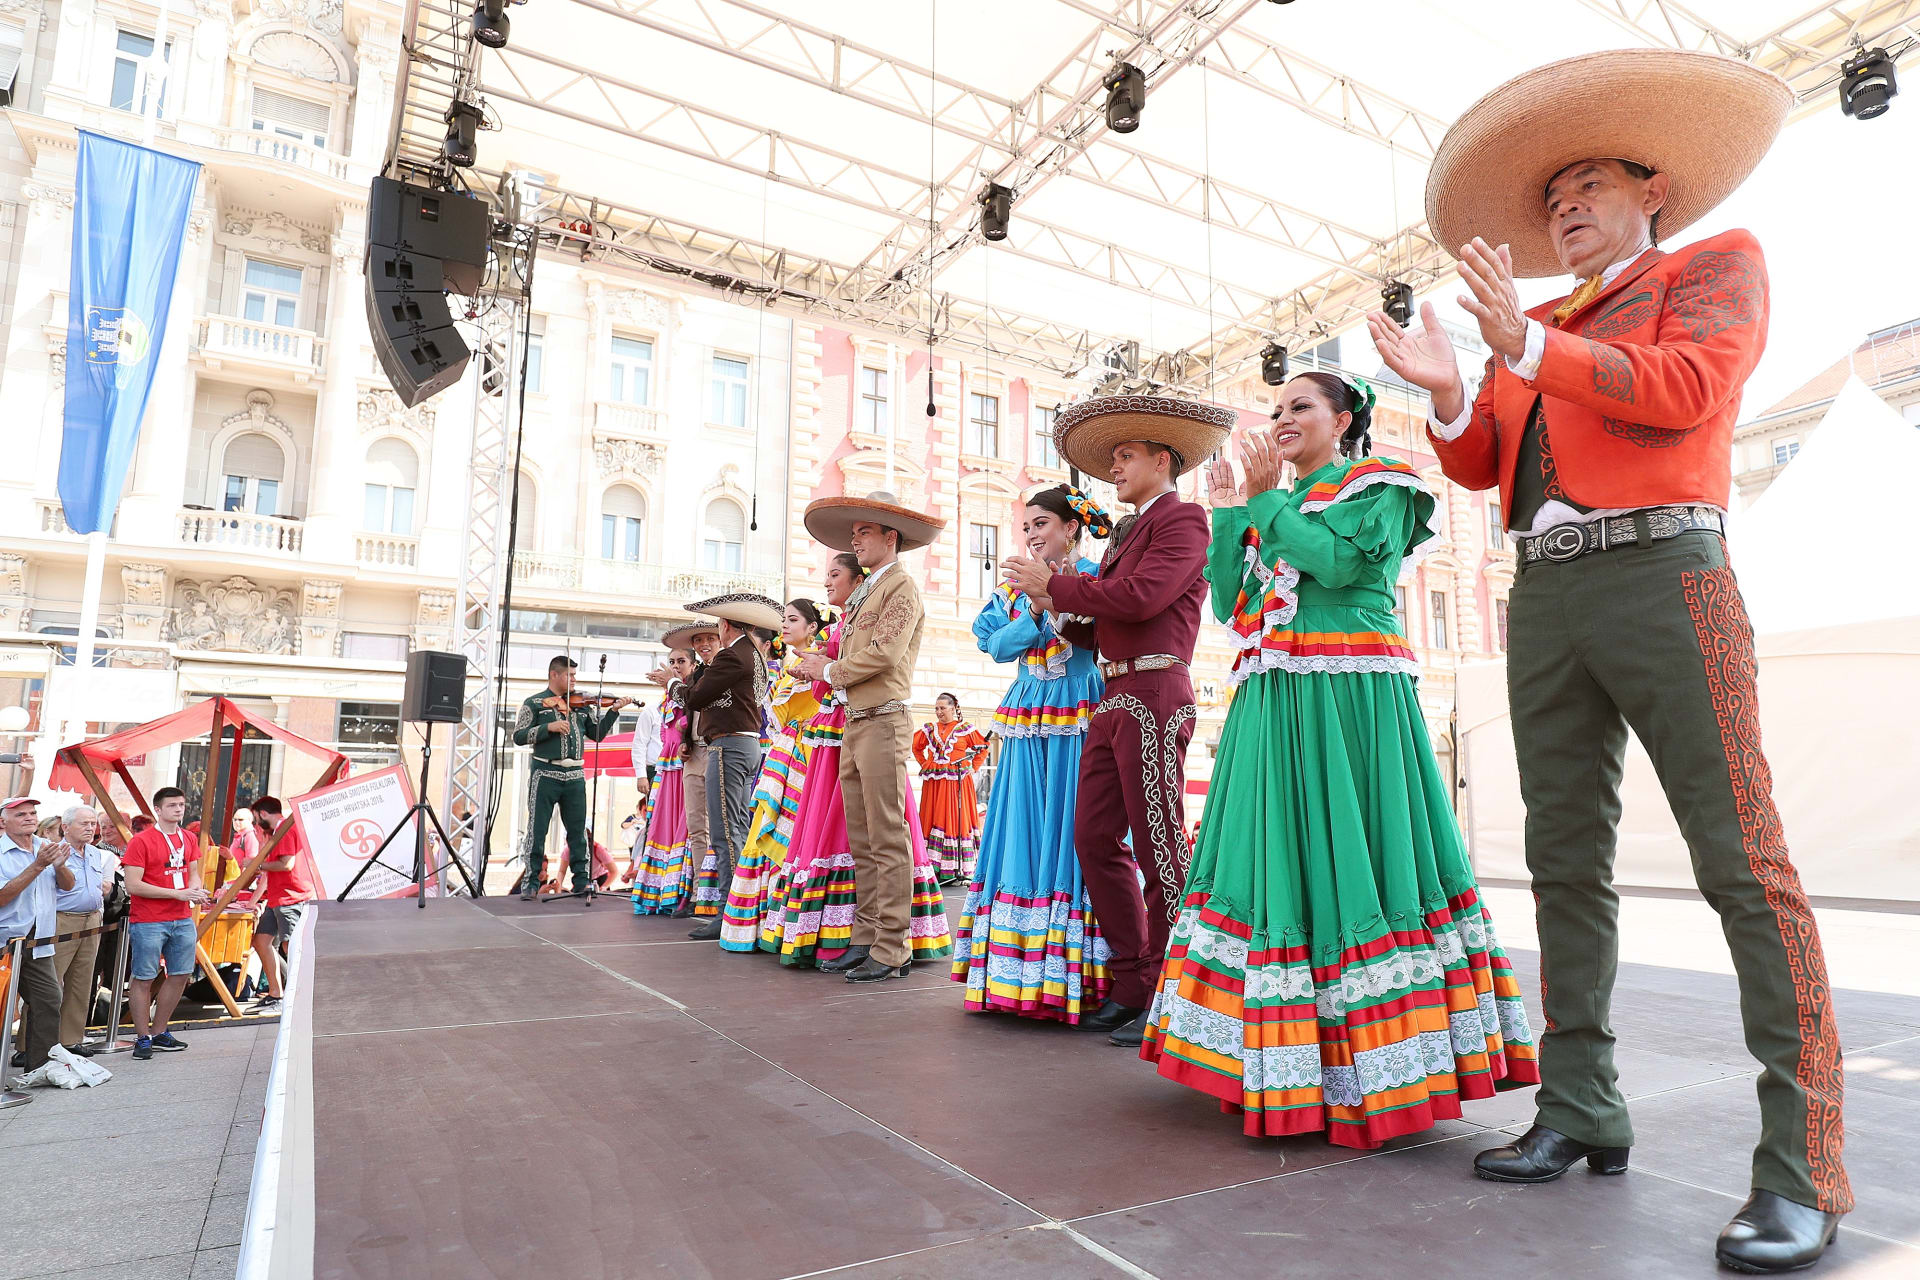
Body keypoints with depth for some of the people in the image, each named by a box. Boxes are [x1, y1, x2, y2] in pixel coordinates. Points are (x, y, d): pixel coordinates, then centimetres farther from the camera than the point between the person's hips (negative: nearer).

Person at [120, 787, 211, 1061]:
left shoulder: (188, 839, 10)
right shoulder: (141, 841, -10)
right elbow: (132, 885, -14)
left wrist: (196, 890, -2)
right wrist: (178, 893, -18)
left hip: (182, 920, 7)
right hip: (148, 922, -6)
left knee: (180, 975, 11)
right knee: (143, 979, 2)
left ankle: (159, 1032, 26)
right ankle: (143, 1038, 13)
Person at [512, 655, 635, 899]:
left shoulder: (581, 705, 13)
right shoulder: (534, 703, 3)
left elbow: (597, 733, 12)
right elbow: (519, 737, -4)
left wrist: (613, 711, 0)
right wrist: (548, 727, -17)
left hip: (575, 775, 4)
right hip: (545, 774, -3)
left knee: (578, 830, 7)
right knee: (537, 830, 1)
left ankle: (581, 880, 14)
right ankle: (531, 881, 10)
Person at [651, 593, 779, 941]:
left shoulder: (731, 655, -13)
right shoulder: (756, 657, 16)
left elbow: (696, 699, -10)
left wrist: (672, 683, 8)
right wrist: (678, 682, 23)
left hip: (729, 746, -10)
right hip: (749, 745, 10)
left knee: (725, 833, -9)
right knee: (739, 832, 14)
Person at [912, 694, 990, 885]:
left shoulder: (965, 729, 2)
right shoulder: (929, 729, 12)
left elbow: (982, 748, 8)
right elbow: (916, 747, 26)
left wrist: (973, 768, 1)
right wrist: (924, 765, 15)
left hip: (957, 782, -3)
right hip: (933, 783, 4)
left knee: (957, 821, -5)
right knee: (933, 821, 0)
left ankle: (960, 871, -3)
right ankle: (935, 869, 4)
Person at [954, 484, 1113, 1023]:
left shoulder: (1095, 576, 2)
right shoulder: (1015, 587, 16)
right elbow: (998, 645, 4)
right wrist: (1036, 611, -10)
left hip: (1080, 716, -5)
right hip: (1029, 718, 5)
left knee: (1073, 831, -5)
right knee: (1022, 833, 5)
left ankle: (1071, 973, 2)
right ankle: (1020, 972, 14)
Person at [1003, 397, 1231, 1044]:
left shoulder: (1182, 518, -2)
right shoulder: (1127, 532, 23)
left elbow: (1141, 597, -17)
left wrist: (1053, 583, -10)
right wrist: (1060, 611, 6)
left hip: (1155, 694, -9)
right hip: (1113, 698, 9)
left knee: (1159, 848, -4)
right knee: (1095, 841, 8)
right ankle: (1131, 985, 18)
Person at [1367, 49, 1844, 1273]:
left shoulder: (1717, 264, 12)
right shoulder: (1539, 329, 25)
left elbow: (1689, 386, -8)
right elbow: (1479, 463, 17)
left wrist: (1530, 346, -8)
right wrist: (1450, 393, -1)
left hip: (1660, 573, -5)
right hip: (1545, 596, 6)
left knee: (1743, 860, -9)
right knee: (1567, 861, 5)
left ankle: (1804, 1162, -2)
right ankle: (1581, 1110, 13)